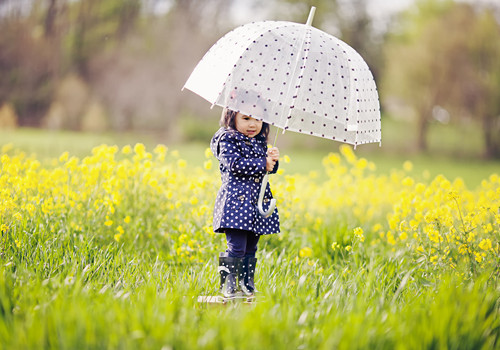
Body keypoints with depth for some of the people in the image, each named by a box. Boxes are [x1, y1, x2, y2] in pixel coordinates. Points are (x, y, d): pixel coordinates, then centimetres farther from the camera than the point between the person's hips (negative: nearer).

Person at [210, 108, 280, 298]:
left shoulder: (260, 141, 17)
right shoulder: (227, 139, -5)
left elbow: (269, 168, 19)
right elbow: (235, 164, -17)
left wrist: (273, 159, -4)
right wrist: (263, 163, -12)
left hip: (258, 201, 7)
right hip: (237, 200, -7)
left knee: (251, 248, 10)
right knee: (236, 247, -12)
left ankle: (247, 283, 16)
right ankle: (228, 284, -6)